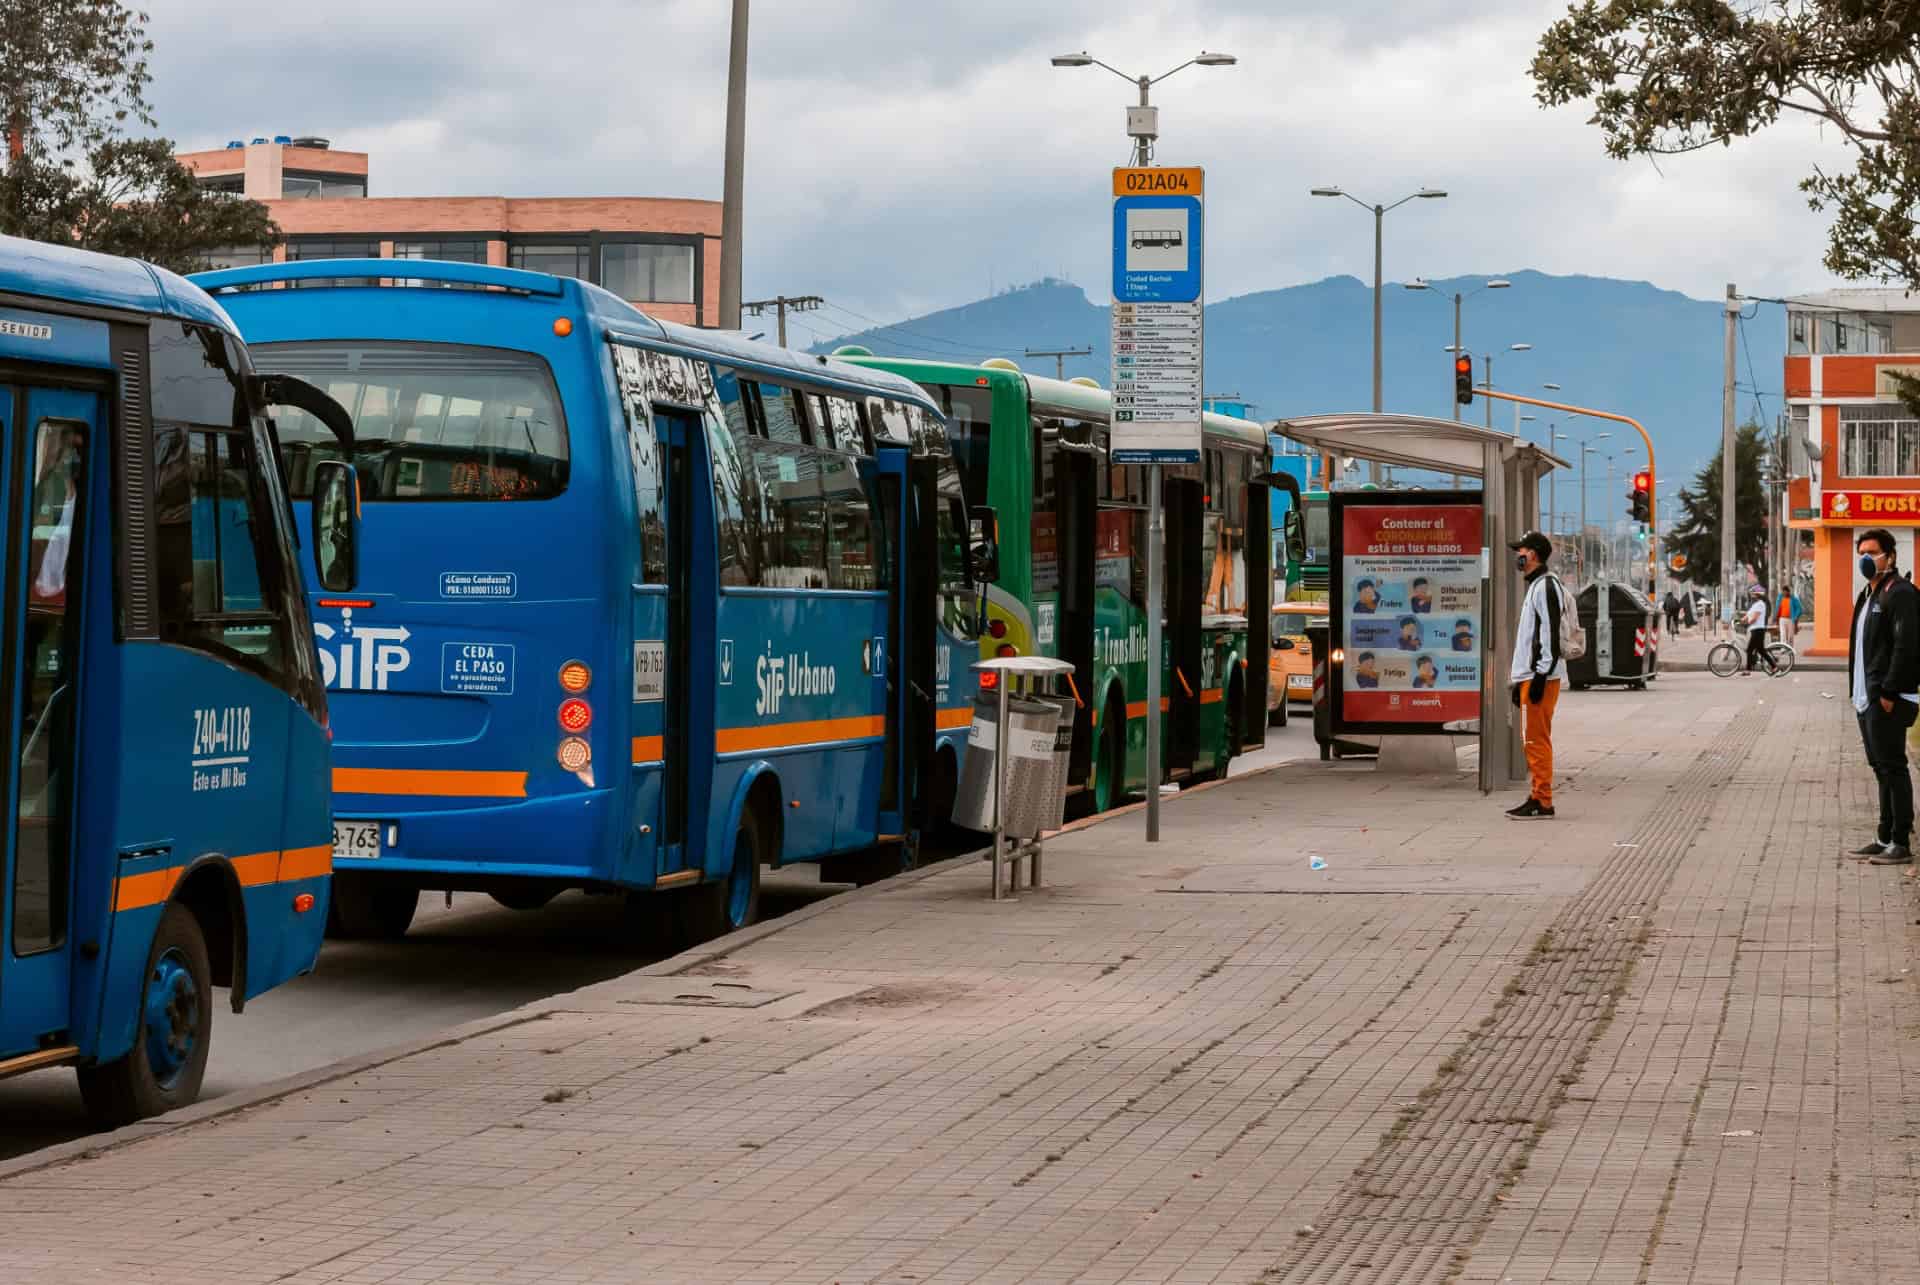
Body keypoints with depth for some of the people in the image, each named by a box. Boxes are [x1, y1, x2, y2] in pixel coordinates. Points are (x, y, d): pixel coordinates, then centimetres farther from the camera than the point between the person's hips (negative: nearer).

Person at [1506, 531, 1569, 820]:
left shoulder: (1545, 586, -11)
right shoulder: (1534, 587, 22)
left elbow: (1551, 634, -19)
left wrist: (1540, 675, -22)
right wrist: (1520, 681, 24)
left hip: (1542, 677, -11)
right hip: (1531, 676, 11)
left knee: (1537, 739, -10)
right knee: (1534, 740, 12)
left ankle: (1542, 802, -10)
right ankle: (1537, 799, 16)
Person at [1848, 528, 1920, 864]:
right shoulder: (1868, 595, 19)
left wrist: (1889, 693, -20)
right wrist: (1859, 693, 14)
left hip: (1888, 701, -10)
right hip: (1867, 698, 10)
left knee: (1892, 768, -7)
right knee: (1881, 769, 13)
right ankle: (1885, 838, 19)